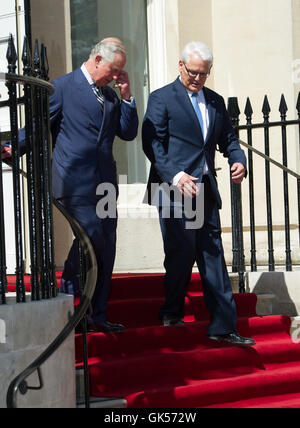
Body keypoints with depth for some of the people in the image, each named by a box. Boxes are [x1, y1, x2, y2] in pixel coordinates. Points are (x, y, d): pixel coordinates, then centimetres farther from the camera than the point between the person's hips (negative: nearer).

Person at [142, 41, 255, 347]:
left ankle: (223, 327, 6)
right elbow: (152, 143, -9)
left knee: (213, 255, 4)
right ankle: (172, 312, 18)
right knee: (182, 252, -4)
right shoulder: (162, 99, -1)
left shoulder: (215, 101, 17)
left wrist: (238, 161, -2)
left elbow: (227, 138, 21)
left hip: (205, 190, 6)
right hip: (174, 190, -5)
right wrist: (175, 175, -22)